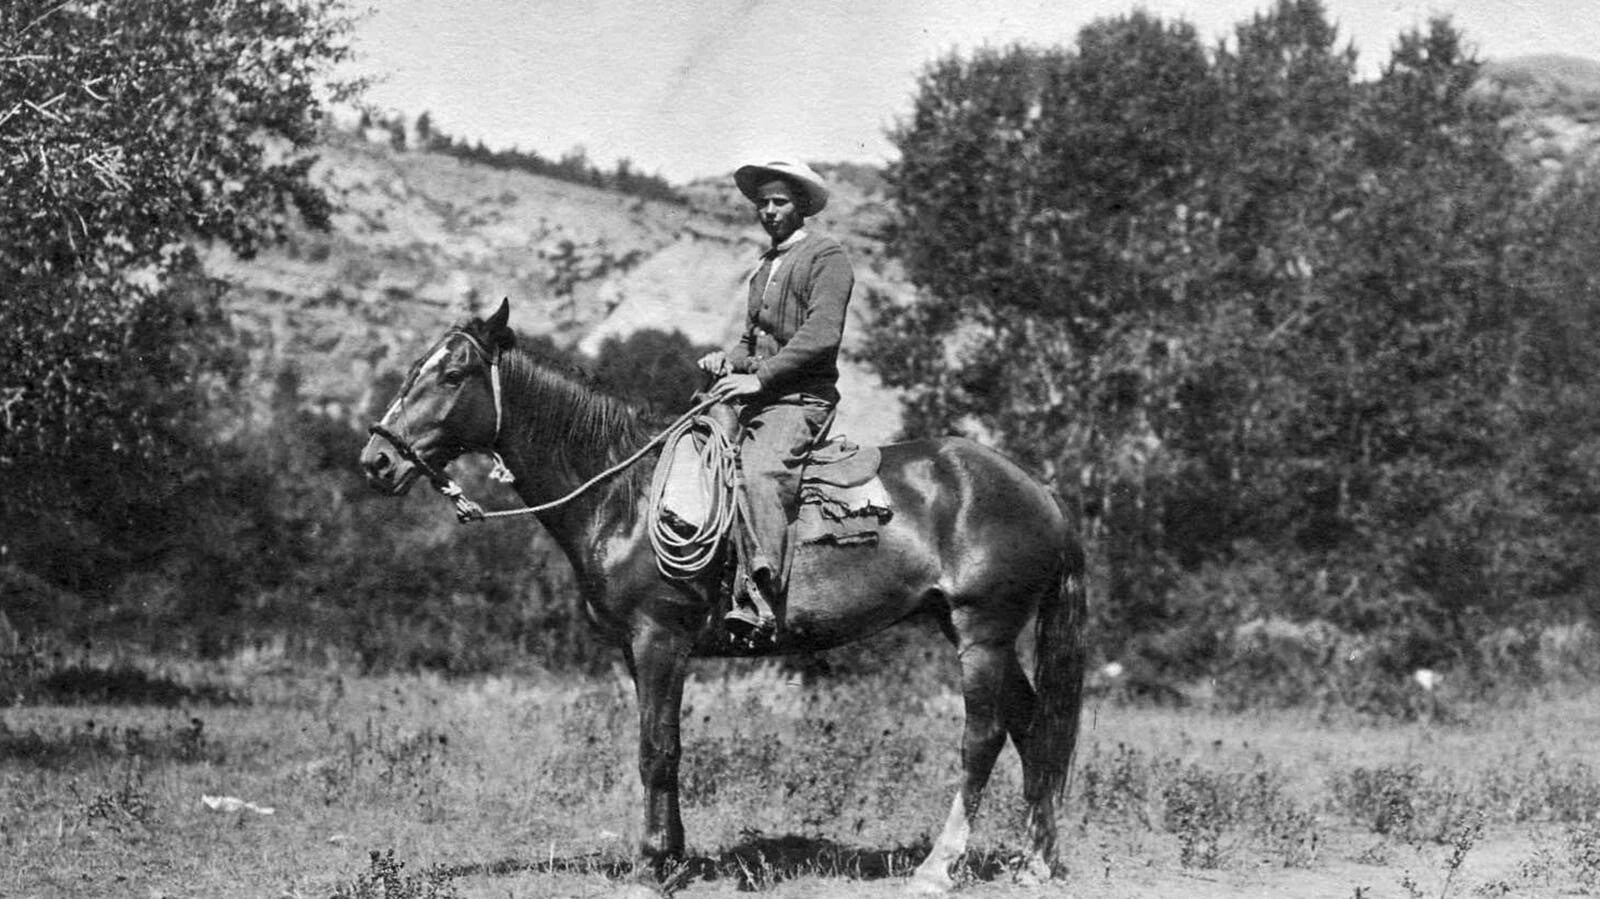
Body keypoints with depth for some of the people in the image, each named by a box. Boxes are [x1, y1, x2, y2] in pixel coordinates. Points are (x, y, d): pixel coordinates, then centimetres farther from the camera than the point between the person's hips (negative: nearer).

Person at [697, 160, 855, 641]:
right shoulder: (765, 268, 25)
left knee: (759, 473, -31)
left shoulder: (827, 257, -1)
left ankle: (760, 601, -42)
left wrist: (759, 377, -18)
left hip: (803, 398, -9)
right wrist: (729, 361, 7)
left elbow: (821, 334, -14)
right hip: (758, 400, 10)